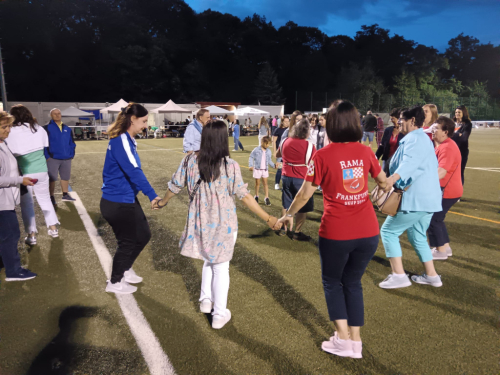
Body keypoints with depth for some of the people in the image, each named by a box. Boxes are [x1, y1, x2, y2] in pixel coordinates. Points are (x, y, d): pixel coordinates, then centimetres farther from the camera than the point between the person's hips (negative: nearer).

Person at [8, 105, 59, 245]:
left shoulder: (12, 132, -9)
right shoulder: (38, 128, 1)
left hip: (24, 173, -3)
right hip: (41, 171, 3)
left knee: (26, 203, 11)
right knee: (45, 199, 19)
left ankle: (31, 235, 12)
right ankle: (53, 228, 21)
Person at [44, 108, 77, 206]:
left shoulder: (67, 129, 11)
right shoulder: (47, 128, -4)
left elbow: (72, 143, 16)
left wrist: (71, 154, 7)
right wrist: (47, 156, -12)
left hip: (66, 159, 5)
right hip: (53, 158, -4)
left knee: (66, 177, 14)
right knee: (52, 178, 1)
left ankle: (65, 194, 29)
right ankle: (52, 197, 13)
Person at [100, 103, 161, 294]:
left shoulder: (128, 140, 8)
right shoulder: (121, 140, -22)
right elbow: (133, 170, -32)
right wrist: (152, 195, -38)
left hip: (127, 200, 9)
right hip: (117, 203, -9)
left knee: (143, 235, 17)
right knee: (128, 242, 7)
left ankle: (125, 270, 38)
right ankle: (114, 282, 28)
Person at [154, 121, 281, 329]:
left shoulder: (190, 161, -5)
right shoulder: (230, 165, -15)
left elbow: (175, 186, 6)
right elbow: (244, 196, -16)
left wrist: (162, 202, 26)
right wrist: (267, 218, -9)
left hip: (200, 221, 3)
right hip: (223, 224, -3)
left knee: (209, 260, 27)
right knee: (221, 267, 11)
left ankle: (206, 300, 33)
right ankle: (219, 315, 21)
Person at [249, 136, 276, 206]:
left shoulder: (268, 151, 0)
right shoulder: (256, 150, -10)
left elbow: (269, 161, 7)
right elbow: (251, 157, -3)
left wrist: (274, 165, -9)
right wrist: (250, 166, -12)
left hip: (265, 170, 2)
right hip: (257, 169, -2)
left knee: (265, 183, 4)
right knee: (257, 183, 9)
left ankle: (267, 198, 7)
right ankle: (256, 196, 27)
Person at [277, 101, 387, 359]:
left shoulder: (322, 155, -8)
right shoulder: (365, 152, 4)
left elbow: (305, 193, -5)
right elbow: (383, 181, 20)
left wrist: (289, 214, 12)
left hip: (336, 233, -4)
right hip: (368, 231, 4)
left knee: (332, 281, 20)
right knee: (352, 282, 21)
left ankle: (343, 339, 17)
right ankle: (355, 342, 27)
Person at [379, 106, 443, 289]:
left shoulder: (414, 138, -12)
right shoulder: (423, 138, 21)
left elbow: (410, 160, -35)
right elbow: (433, 165, 32)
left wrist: (394, 177, -53)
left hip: (416, 198, -11)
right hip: (428, 196, 11)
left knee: (388, 231, -4)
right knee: (417, 236, 21)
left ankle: (399, 275, -5)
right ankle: (431, 275, 26)